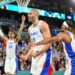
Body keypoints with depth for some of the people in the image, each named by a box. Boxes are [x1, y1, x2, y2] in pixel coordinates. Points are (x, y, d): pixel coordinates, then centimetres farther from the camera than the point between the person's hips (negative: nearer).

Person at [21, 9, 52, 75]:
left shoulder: (42, 25, -11)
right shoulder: (30, 29, 14)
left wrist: (37, 53, -24)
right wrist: (27, 56, 8)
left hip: (44, 54, -8)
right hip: (35, 55, 8)